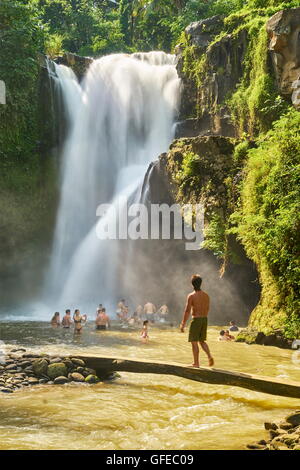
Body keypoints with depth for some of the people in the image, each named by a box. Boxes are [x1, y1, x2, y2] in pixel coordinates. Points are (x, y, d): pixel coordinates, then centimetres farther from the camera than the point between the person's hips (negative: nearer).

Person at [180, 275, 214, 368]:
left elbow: (187, 311, -14)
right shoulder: (206, 295, 6)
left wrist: (183, 324, -9)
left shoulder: (191, 296, -12)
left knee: (194, 342, 5)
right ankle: (209, 356, -1)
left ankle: (196, 363, 9)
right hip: (205, 319, 6)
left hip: (196, 319, -6)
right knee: (202, 341, 18)